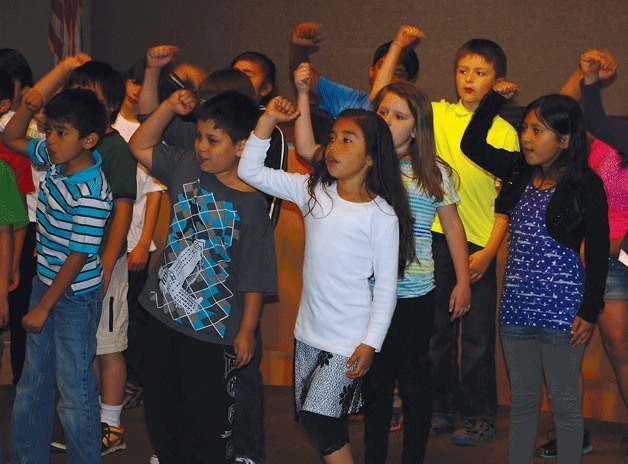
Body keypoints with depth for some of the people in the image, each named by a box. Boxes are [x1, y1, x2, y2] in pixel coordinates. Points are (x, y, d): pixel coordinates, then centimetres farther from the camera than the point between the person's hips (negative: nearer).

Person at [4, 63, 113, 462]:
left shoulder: (92, 192, -27)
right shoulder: (56, 160, -3)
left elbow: (79, 256, -23)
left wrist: (44, 307, -16)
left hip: (76, 297, -9)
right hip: (46, 283, 9)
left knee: (75, 391, 3)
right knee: (34, 382, 19)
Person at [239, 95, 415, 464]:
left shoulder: (381, 214, -11)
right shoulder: (313, 191, 2)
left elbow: (386, 286, -9)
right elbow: (251, 172, 1)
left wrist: (371, 343, -13)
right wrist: (269, 120, -8)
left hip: (350, 339, -6)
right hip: (309, 330, 6)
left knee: (318, 416, -11)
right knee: (325, 420, 12)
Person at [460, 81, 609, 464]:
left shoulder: (586, 185, -10)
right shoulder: (521, 172, 5)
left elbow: (598, 252, -9)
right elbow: (472, 145, 13)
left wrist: (590, 310, -11)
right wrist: (495, 99, 3)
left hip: (562, 308, -5)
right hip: (517, 303, 6)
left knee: (564, 401, 5)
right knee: (523, 398, 14)